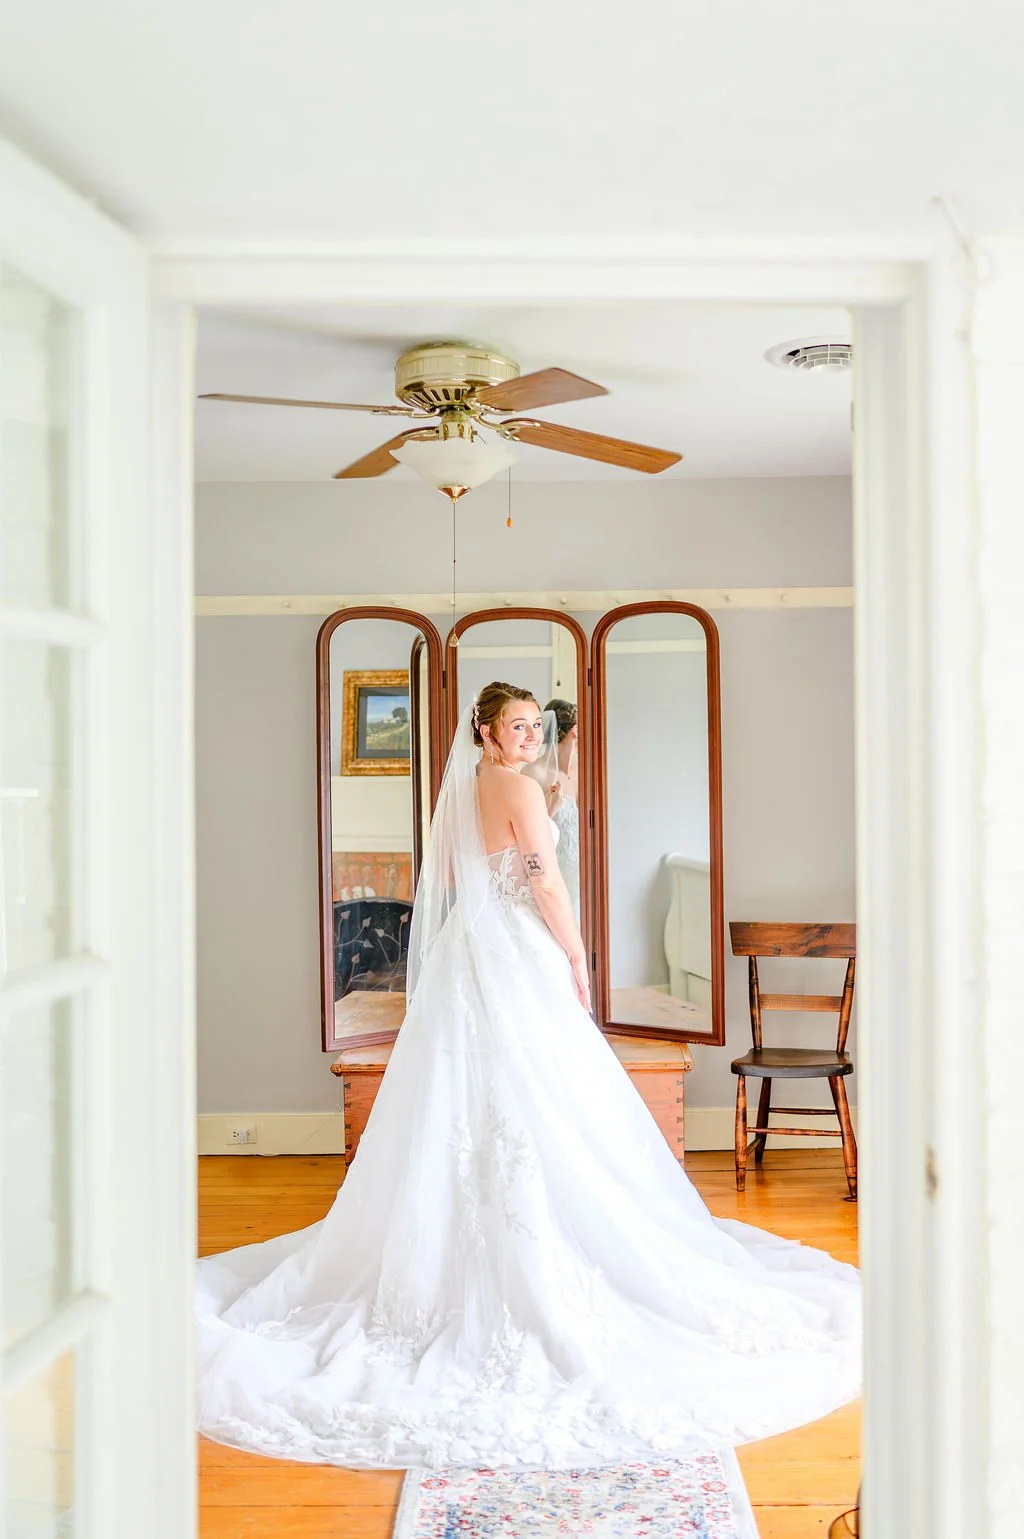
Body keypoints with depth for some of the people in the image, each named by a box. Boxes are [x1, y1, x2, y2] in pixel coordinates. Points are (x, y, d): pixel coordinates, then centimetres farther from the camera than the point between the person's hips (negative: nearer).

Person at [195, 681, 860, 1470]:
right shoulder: (519, 787, -12)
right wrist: (578, 960, -7)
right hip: (517, 961, -9)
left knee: (462, 1112, 12)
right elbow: (545, 885, -16)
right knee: (540, 1110, -2)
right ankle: (535, 1268, 4)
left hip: (465, 956, 9)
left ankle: (453, 1257, 21)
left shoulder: (461, 790, 13)